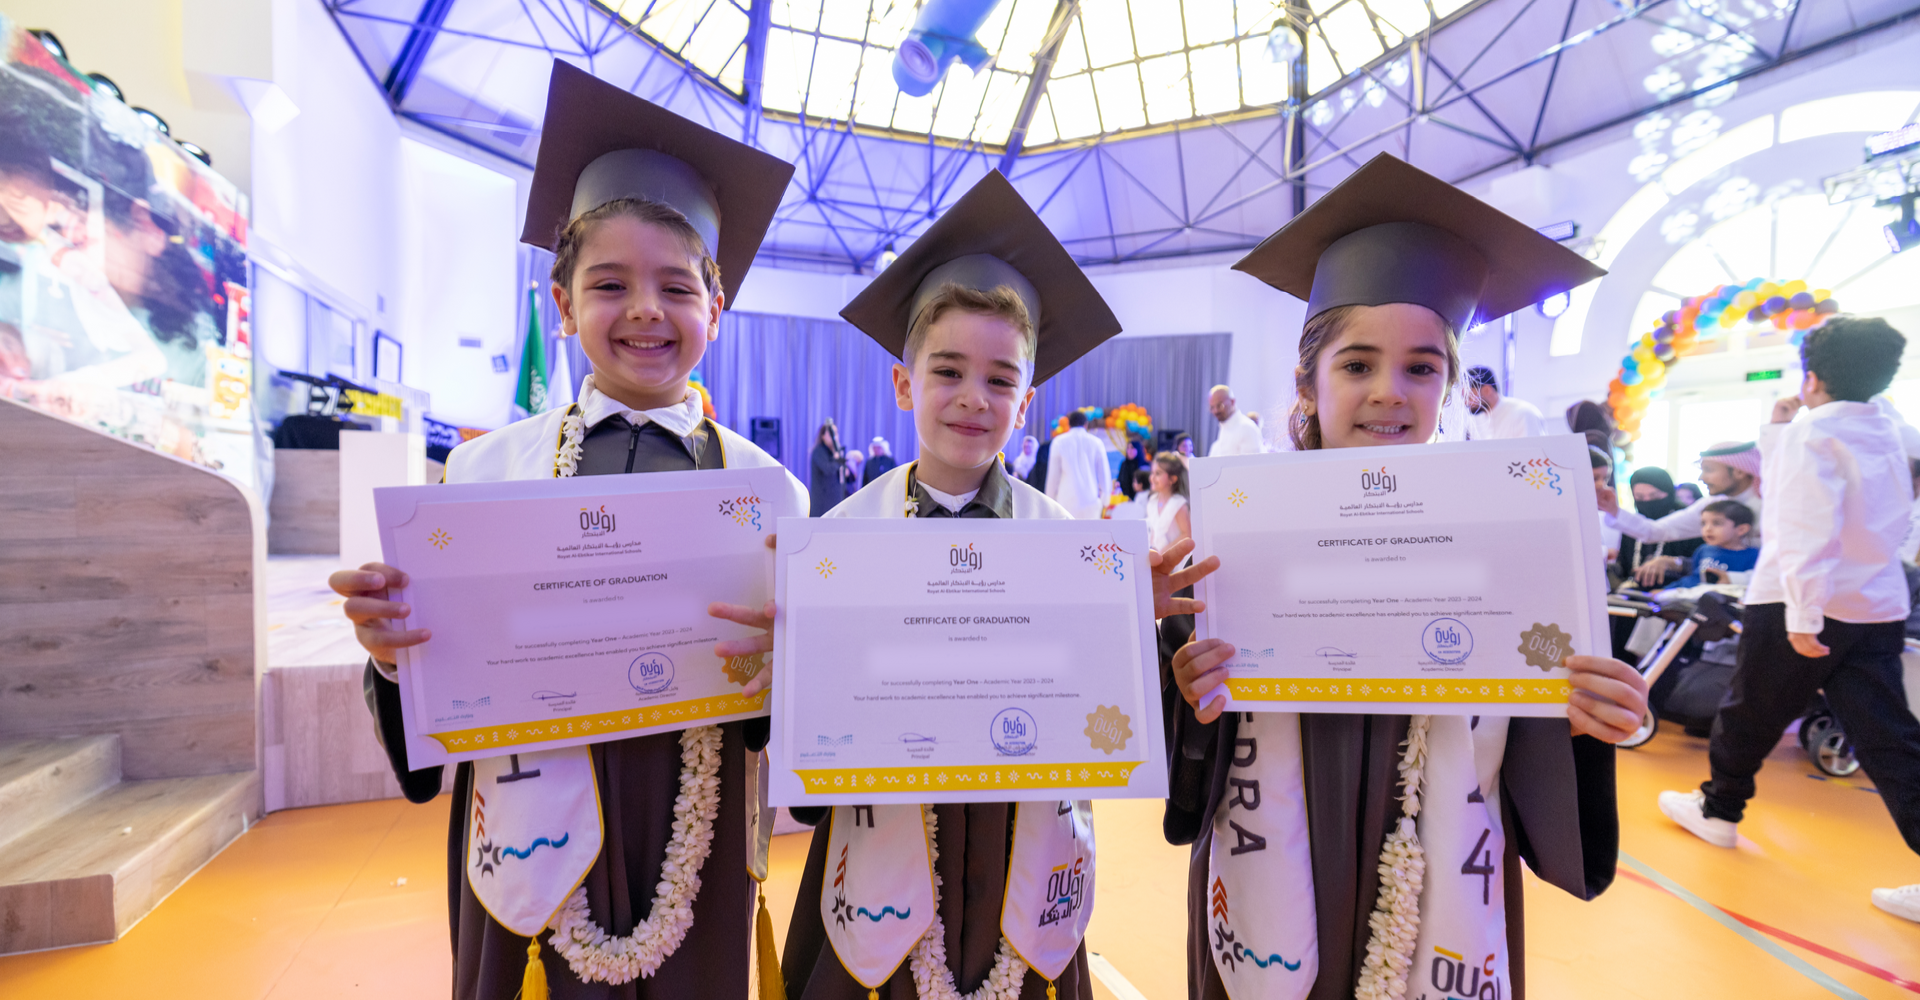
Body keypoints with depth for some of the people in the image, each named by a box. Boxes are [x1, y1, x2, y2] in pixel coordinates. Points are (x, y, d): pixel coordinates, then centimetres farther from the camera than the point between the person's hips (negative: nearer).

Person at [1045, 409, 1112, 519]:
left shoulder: (1059, 442, 3)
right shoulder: (1096, 442, 5)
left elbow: (1053, 474, 3)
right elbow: (1104, 473, 6)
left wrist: (1050, 498, 10)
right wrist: (1105, 499, 14)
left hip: (1067, 500, -1)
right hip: (1090, 499, 1)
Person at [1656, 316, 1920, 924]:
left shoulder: (1811, 432, -12)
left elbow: (1808, 529, -23)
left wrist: (1802, 616, -24)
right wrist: (1777, 432, 22)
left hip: (1807, 605, -7)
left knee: (1749, 713, 10)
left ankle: (1717, 810, 26)